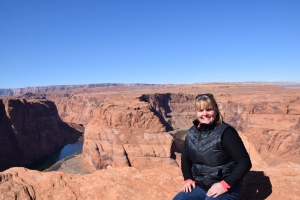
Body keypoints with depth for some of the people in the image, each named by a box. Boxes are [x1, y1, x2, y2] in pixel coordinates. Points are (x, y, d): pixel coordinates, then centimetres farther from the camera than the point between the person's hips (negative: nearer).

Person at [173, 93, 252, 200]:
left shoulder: (225, 132, -17)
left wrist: (225, 184, -23)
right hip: (200, 186, 6)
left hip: (227, 189, -5)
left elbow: (245, 162, -18)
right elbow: (185, 158, 15)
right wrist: (188, 178, 2)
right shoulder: (192, 133, 1)